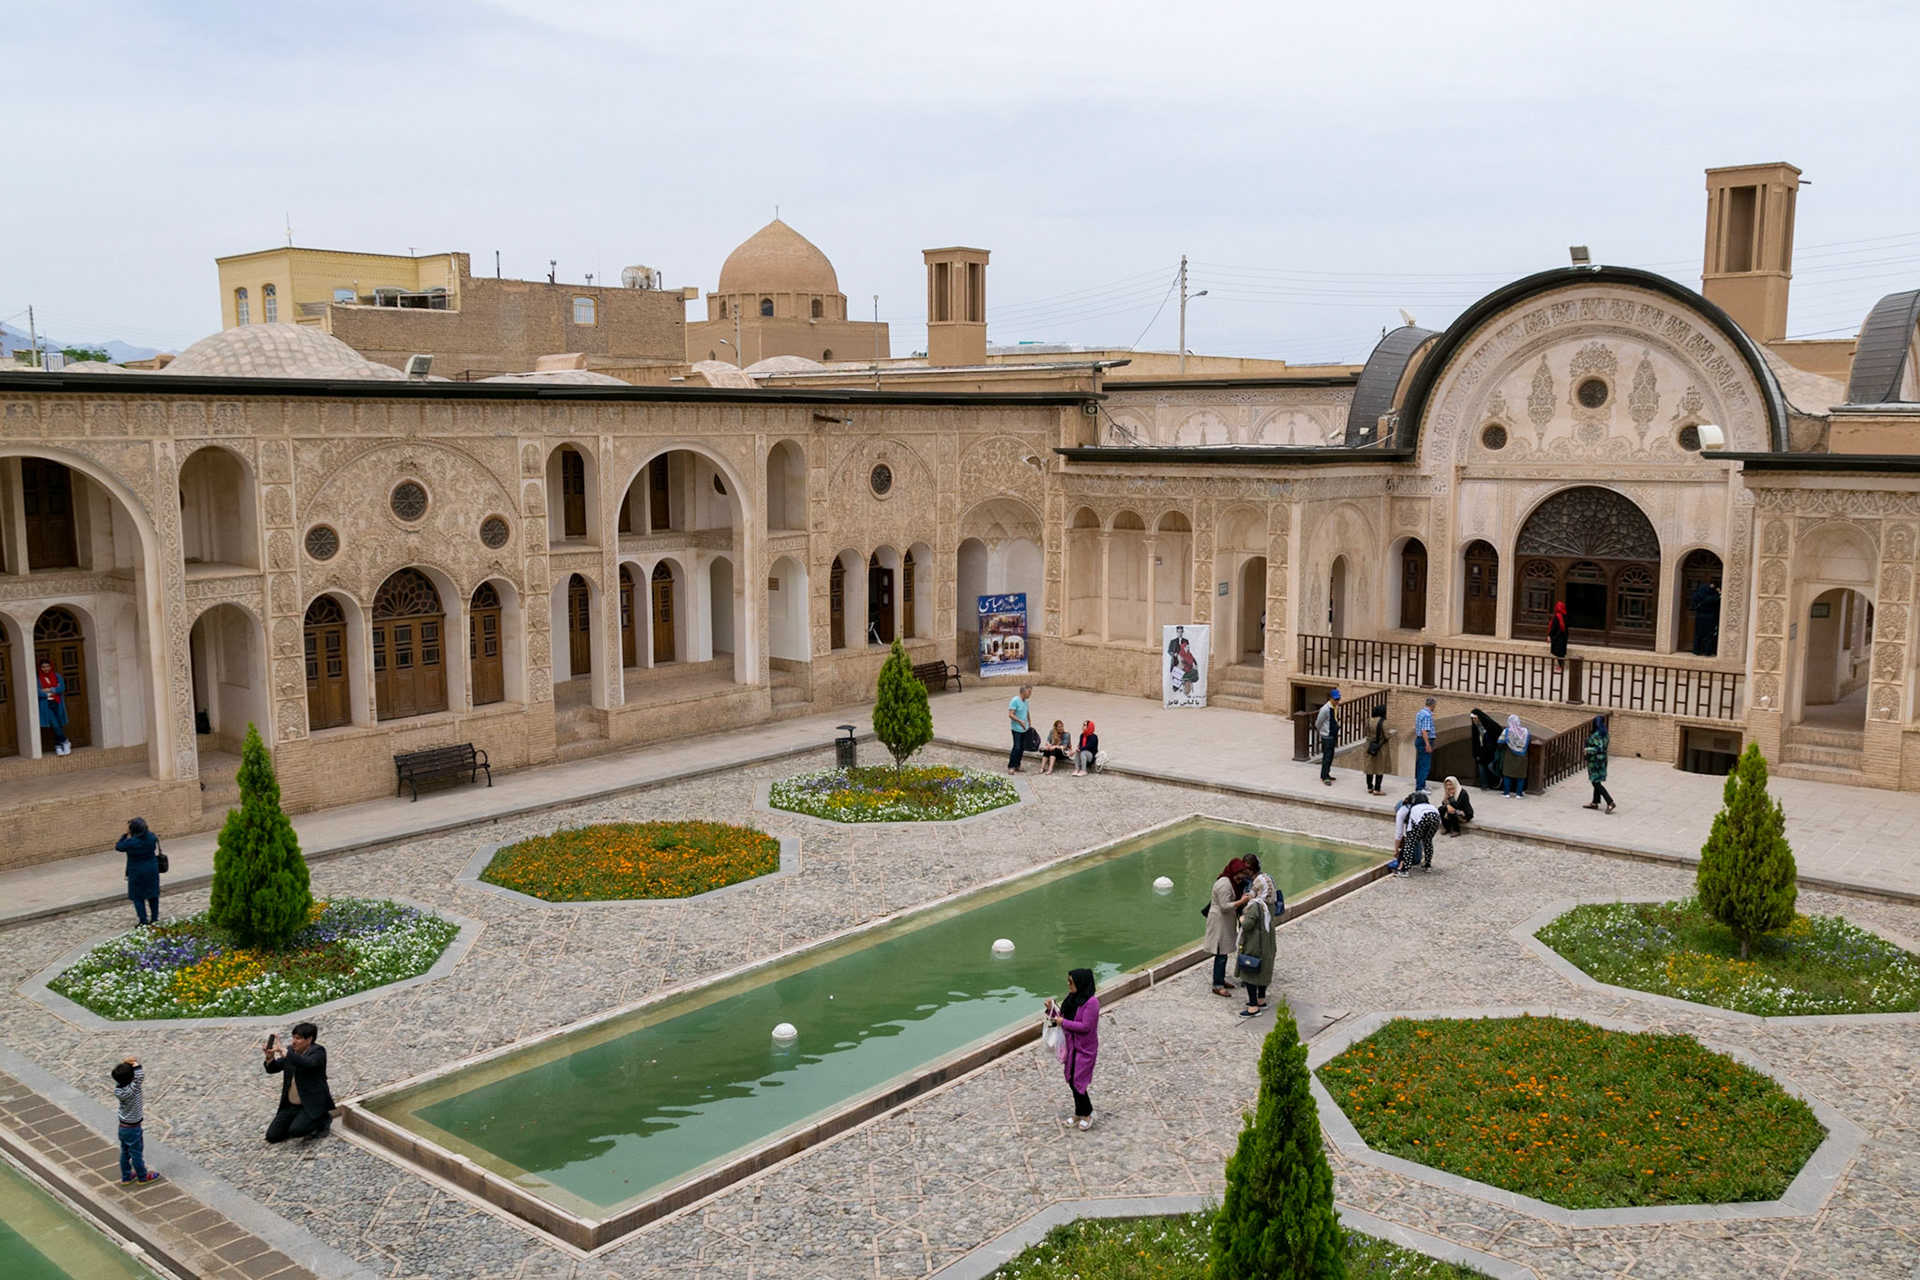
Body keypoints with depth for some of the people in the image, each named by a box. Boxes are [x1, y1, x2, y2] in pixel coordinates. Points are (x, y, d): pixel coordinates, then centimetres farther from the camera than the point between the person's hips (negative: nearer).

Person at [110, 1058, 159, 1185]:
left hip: (122, 1127, 6)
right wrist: (136, 1065, -30)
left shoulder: (118, 1088, -14)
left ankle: (126, 1177, 38)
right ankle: (143, 1177, 32)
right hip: (133, 1128, -6)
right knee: (137, 1154, 14)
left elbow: (117, 1071, -2)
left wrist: (125, 1064, -20)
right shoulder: (131, 1091, -34)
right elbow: (140, 1076, -46)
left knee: (125, 1153, 22)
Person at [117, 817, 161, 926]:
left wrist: (126, 834, -4)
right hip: (152, 870, 4)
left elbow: (118, 847, -6)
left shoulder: (130, 842, -23)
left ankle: (144, 920, 7)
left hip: (137, 872, -4)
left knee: (138, 896, 9)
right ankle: (155, 918, 23)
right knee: (153, 894, 16)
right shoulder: (152, 838, -12)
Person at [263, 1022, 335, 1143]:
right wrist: (270, 1057, -17)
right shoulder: (291, 1050, 6)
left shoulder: (318, 1052, -14)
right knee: (272, 1136, -1)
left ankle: (324, 1119, 1)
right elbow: (272, 1069, 5)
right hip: (290, 1105, 7)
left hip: (311, 1104, -7)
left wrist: (283, 1051, -37)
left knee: (296, 1130, -28)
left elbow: (307, 1064, -35)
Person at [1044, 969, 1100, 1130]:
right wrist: (1051, 1009, -9)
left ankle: (1087, 1113, 19)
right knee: (1072, 1080, 14)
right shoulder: (1071, 997, 2)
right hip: (1071, 1045, 8)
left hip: (1085, 1048, -8)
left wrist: (1063, 1022, -19)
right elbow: (1062, 1016, 9)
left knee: (1077, 1081, -2)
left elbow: (1085, 1026, -23)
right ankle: (1079, 1112, 30)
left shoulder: (1091, 1002, -22)